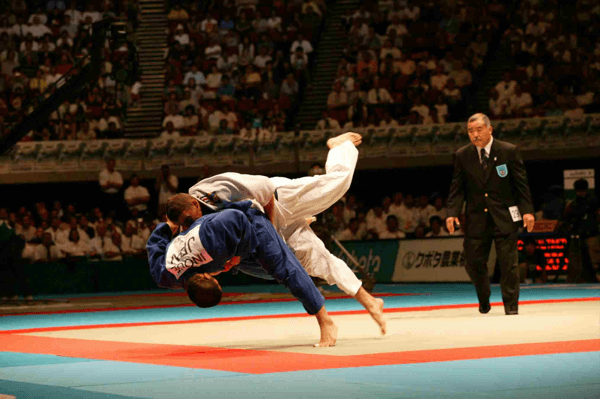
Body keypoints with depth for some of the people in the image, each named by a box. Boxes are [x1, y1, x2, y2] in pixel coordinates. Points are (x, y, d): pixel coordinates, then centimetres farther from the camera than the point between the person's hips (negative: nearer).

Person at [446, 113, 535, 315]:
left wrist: (527, 211, -8)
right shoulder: (461, 155, 4)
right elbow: (457, 188, 4)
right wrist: (453, 212, -9)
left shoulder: (509, 151, -2)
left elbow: (521, 183, -1)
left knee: (508, 264, -3)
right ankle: (484, 301, 27)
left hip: (504, 218, -2)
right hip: (476, 220, 2)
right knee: (474, 263, 2)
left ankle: (511, 306, 8)